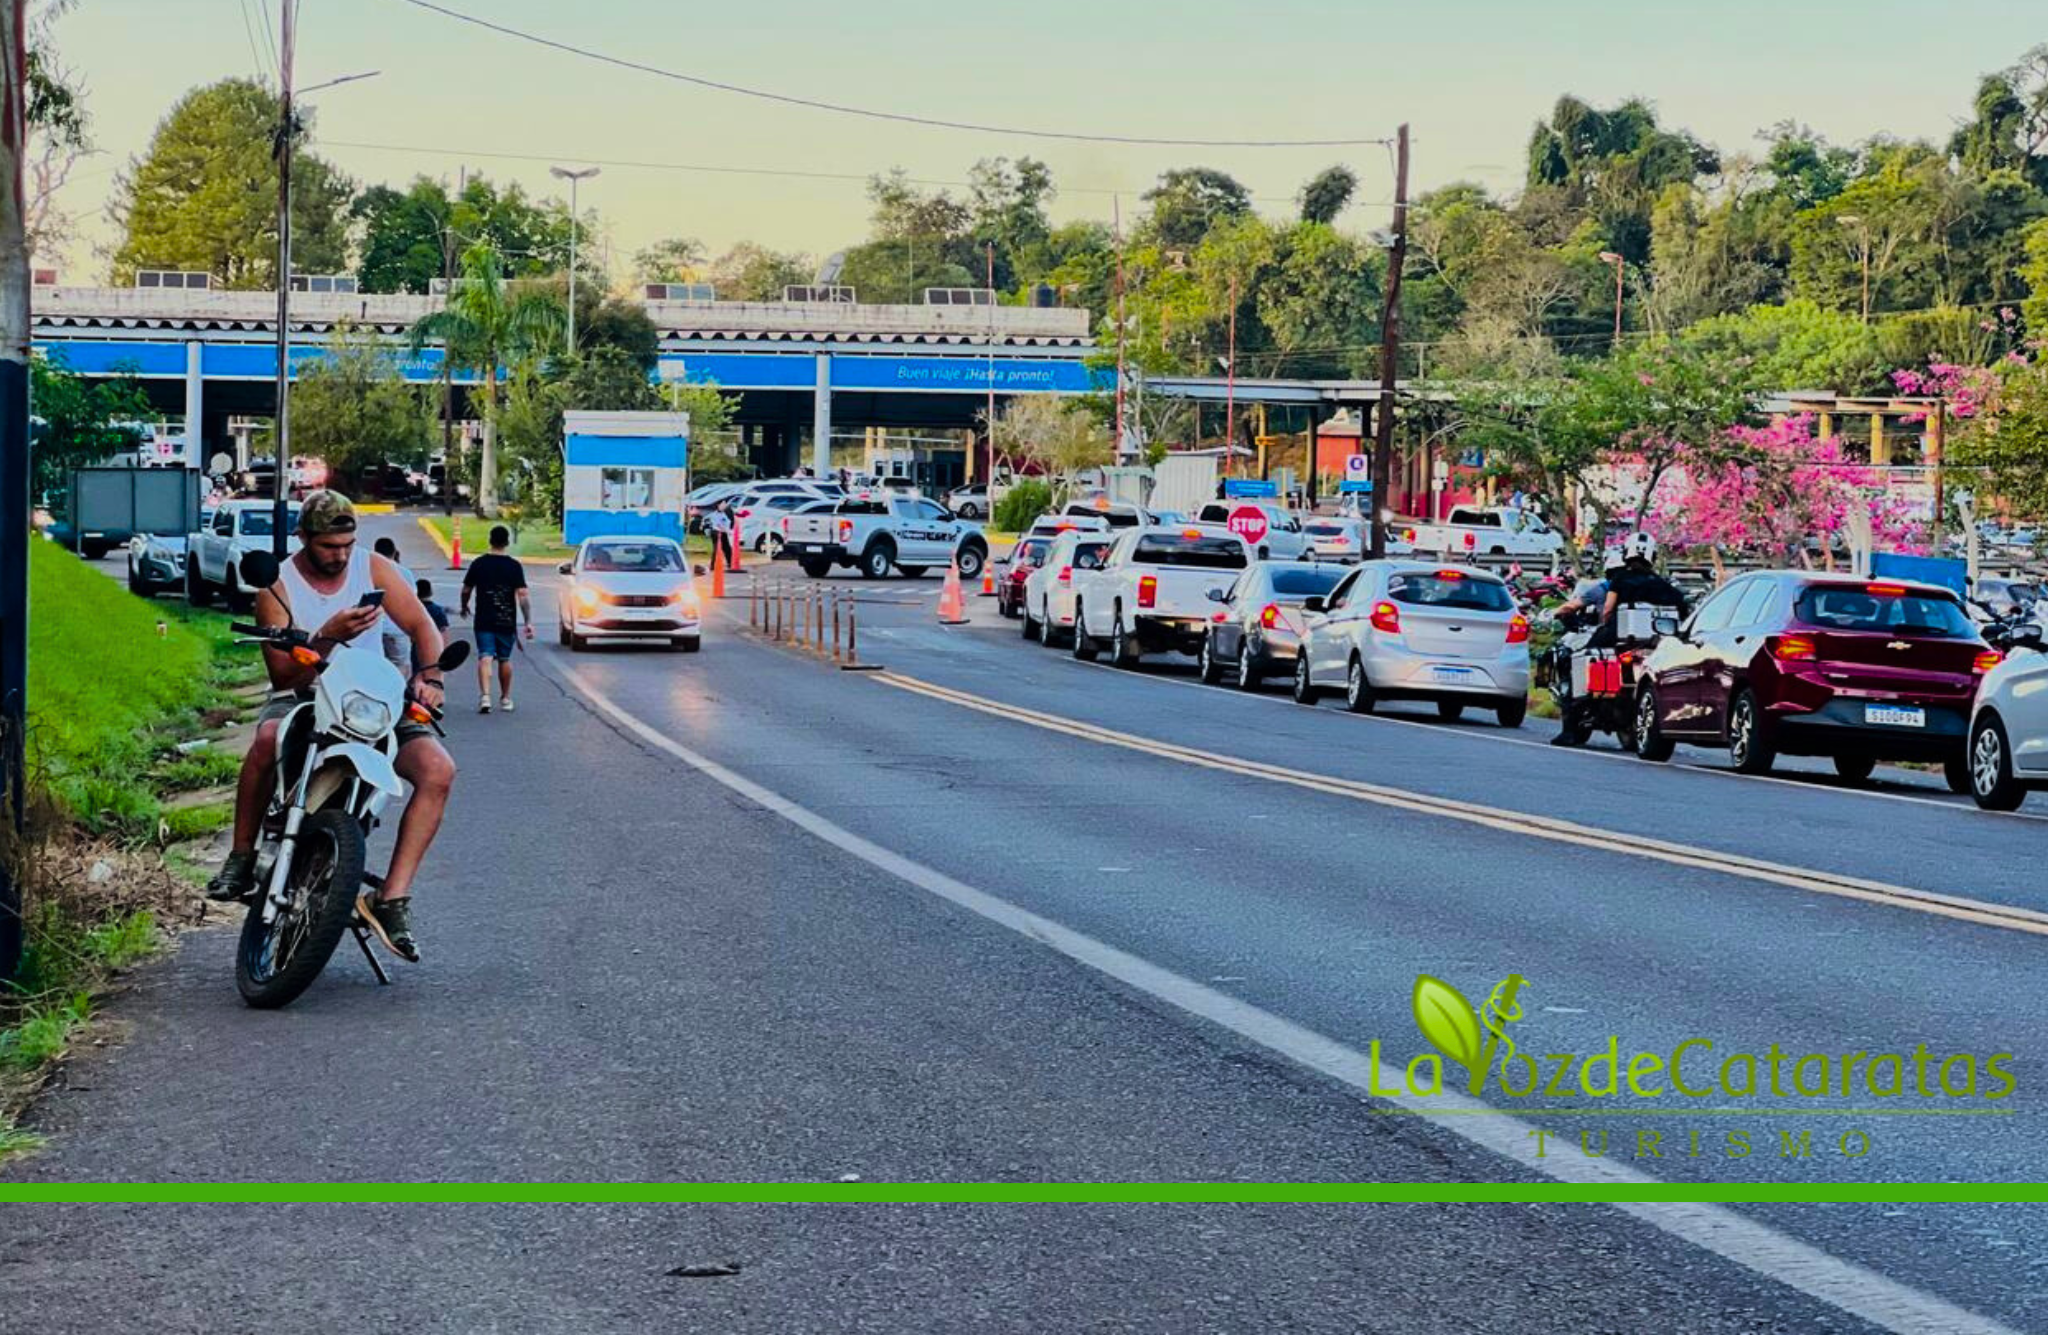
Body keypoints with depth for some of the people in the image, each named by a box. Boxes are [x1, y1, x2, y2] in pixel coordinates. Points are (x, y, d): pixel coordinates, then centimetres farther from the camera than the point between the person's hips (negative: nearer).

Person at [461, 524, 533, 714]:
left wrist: (464, 607, 27)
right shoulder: (514, 566, -4)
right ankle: (505, 698, 25)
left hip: (484, 620, -1)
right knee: (505, 659, 14)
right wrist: (528, 622, -8)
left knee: (485, 658, -7)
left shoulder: (478, 564, -1)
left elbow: (466, 590, 7)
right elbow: (522, 595, -9)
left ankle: (485, 695, -25)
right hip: (507, 621, 1)